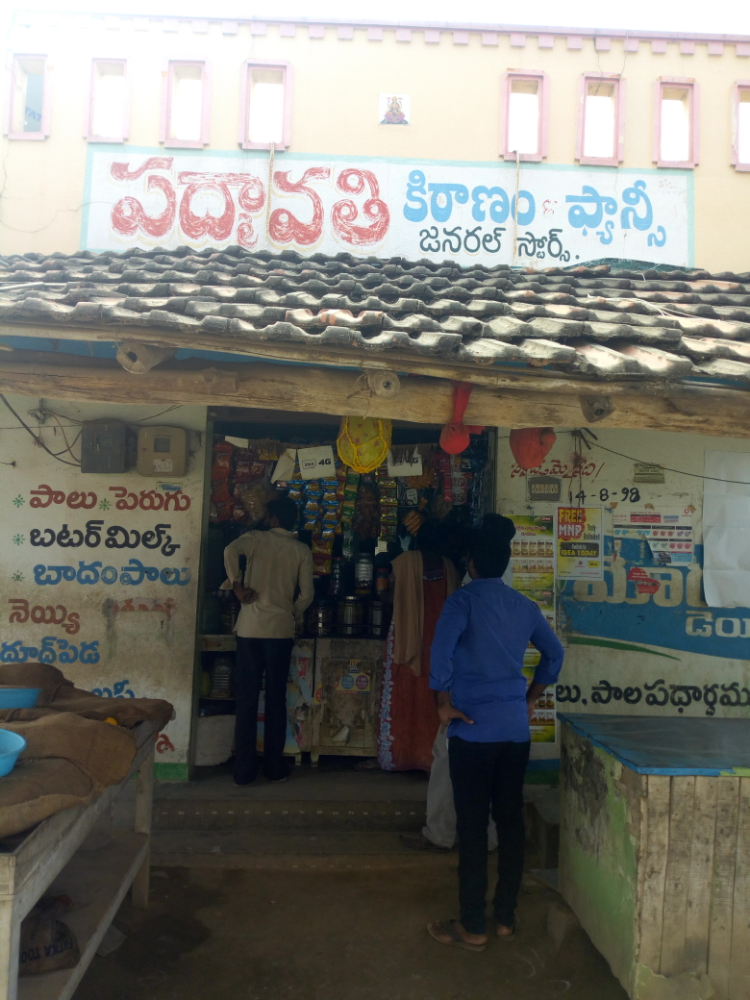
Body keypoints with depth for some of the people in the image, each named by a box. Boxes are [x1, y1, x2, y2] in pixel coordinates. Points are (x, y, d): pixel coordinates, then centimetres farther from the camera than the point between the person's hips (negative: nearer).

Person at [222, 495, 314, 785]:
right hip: (281, 631, 1)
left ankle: (244, 770, 7)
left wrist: (237, 586, -10)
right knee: (276, 700, 9)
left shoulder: (256, 538, 2)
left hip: (250, 628, -1)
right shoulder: (302, 551, 6)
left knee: (246, 699, 4)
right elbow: (306, 595, 2)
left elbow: (231, 551, -20)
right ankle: (274, 767, 15)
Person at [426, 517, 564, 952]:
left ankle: (473, 926, 12)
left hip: (473, 729, -5)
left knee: (473, 825, 3)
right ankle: (506, 916, 25)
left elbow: (442, 650, -22)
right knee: (511, 820, 13)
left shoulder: (463, 600, -8)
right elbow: (555, 653, 18)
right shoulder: (525, 606, 8)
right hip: (517, 730, 5)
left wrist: (445, 703, -11)